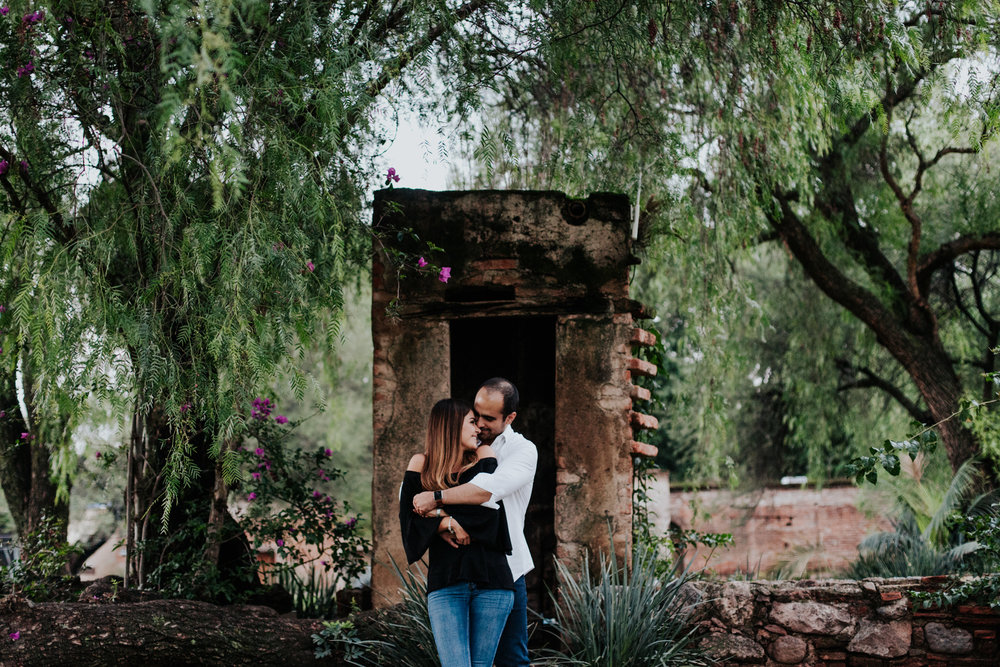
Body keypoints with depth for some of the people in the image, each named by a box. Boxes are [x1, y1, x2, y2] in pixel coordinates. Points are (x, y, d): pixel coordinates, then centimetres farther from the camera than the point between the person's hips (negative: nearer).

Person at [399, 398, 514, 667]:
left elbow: (488, 508, -7)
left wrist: (440, 513, -6)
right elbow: (409, 521, 0)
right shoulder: (422, 464, 8)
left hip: (491, 579, 1)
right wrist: (447, 523, -13)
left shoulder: (483, 457, 9)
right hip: (445, 582, -1)